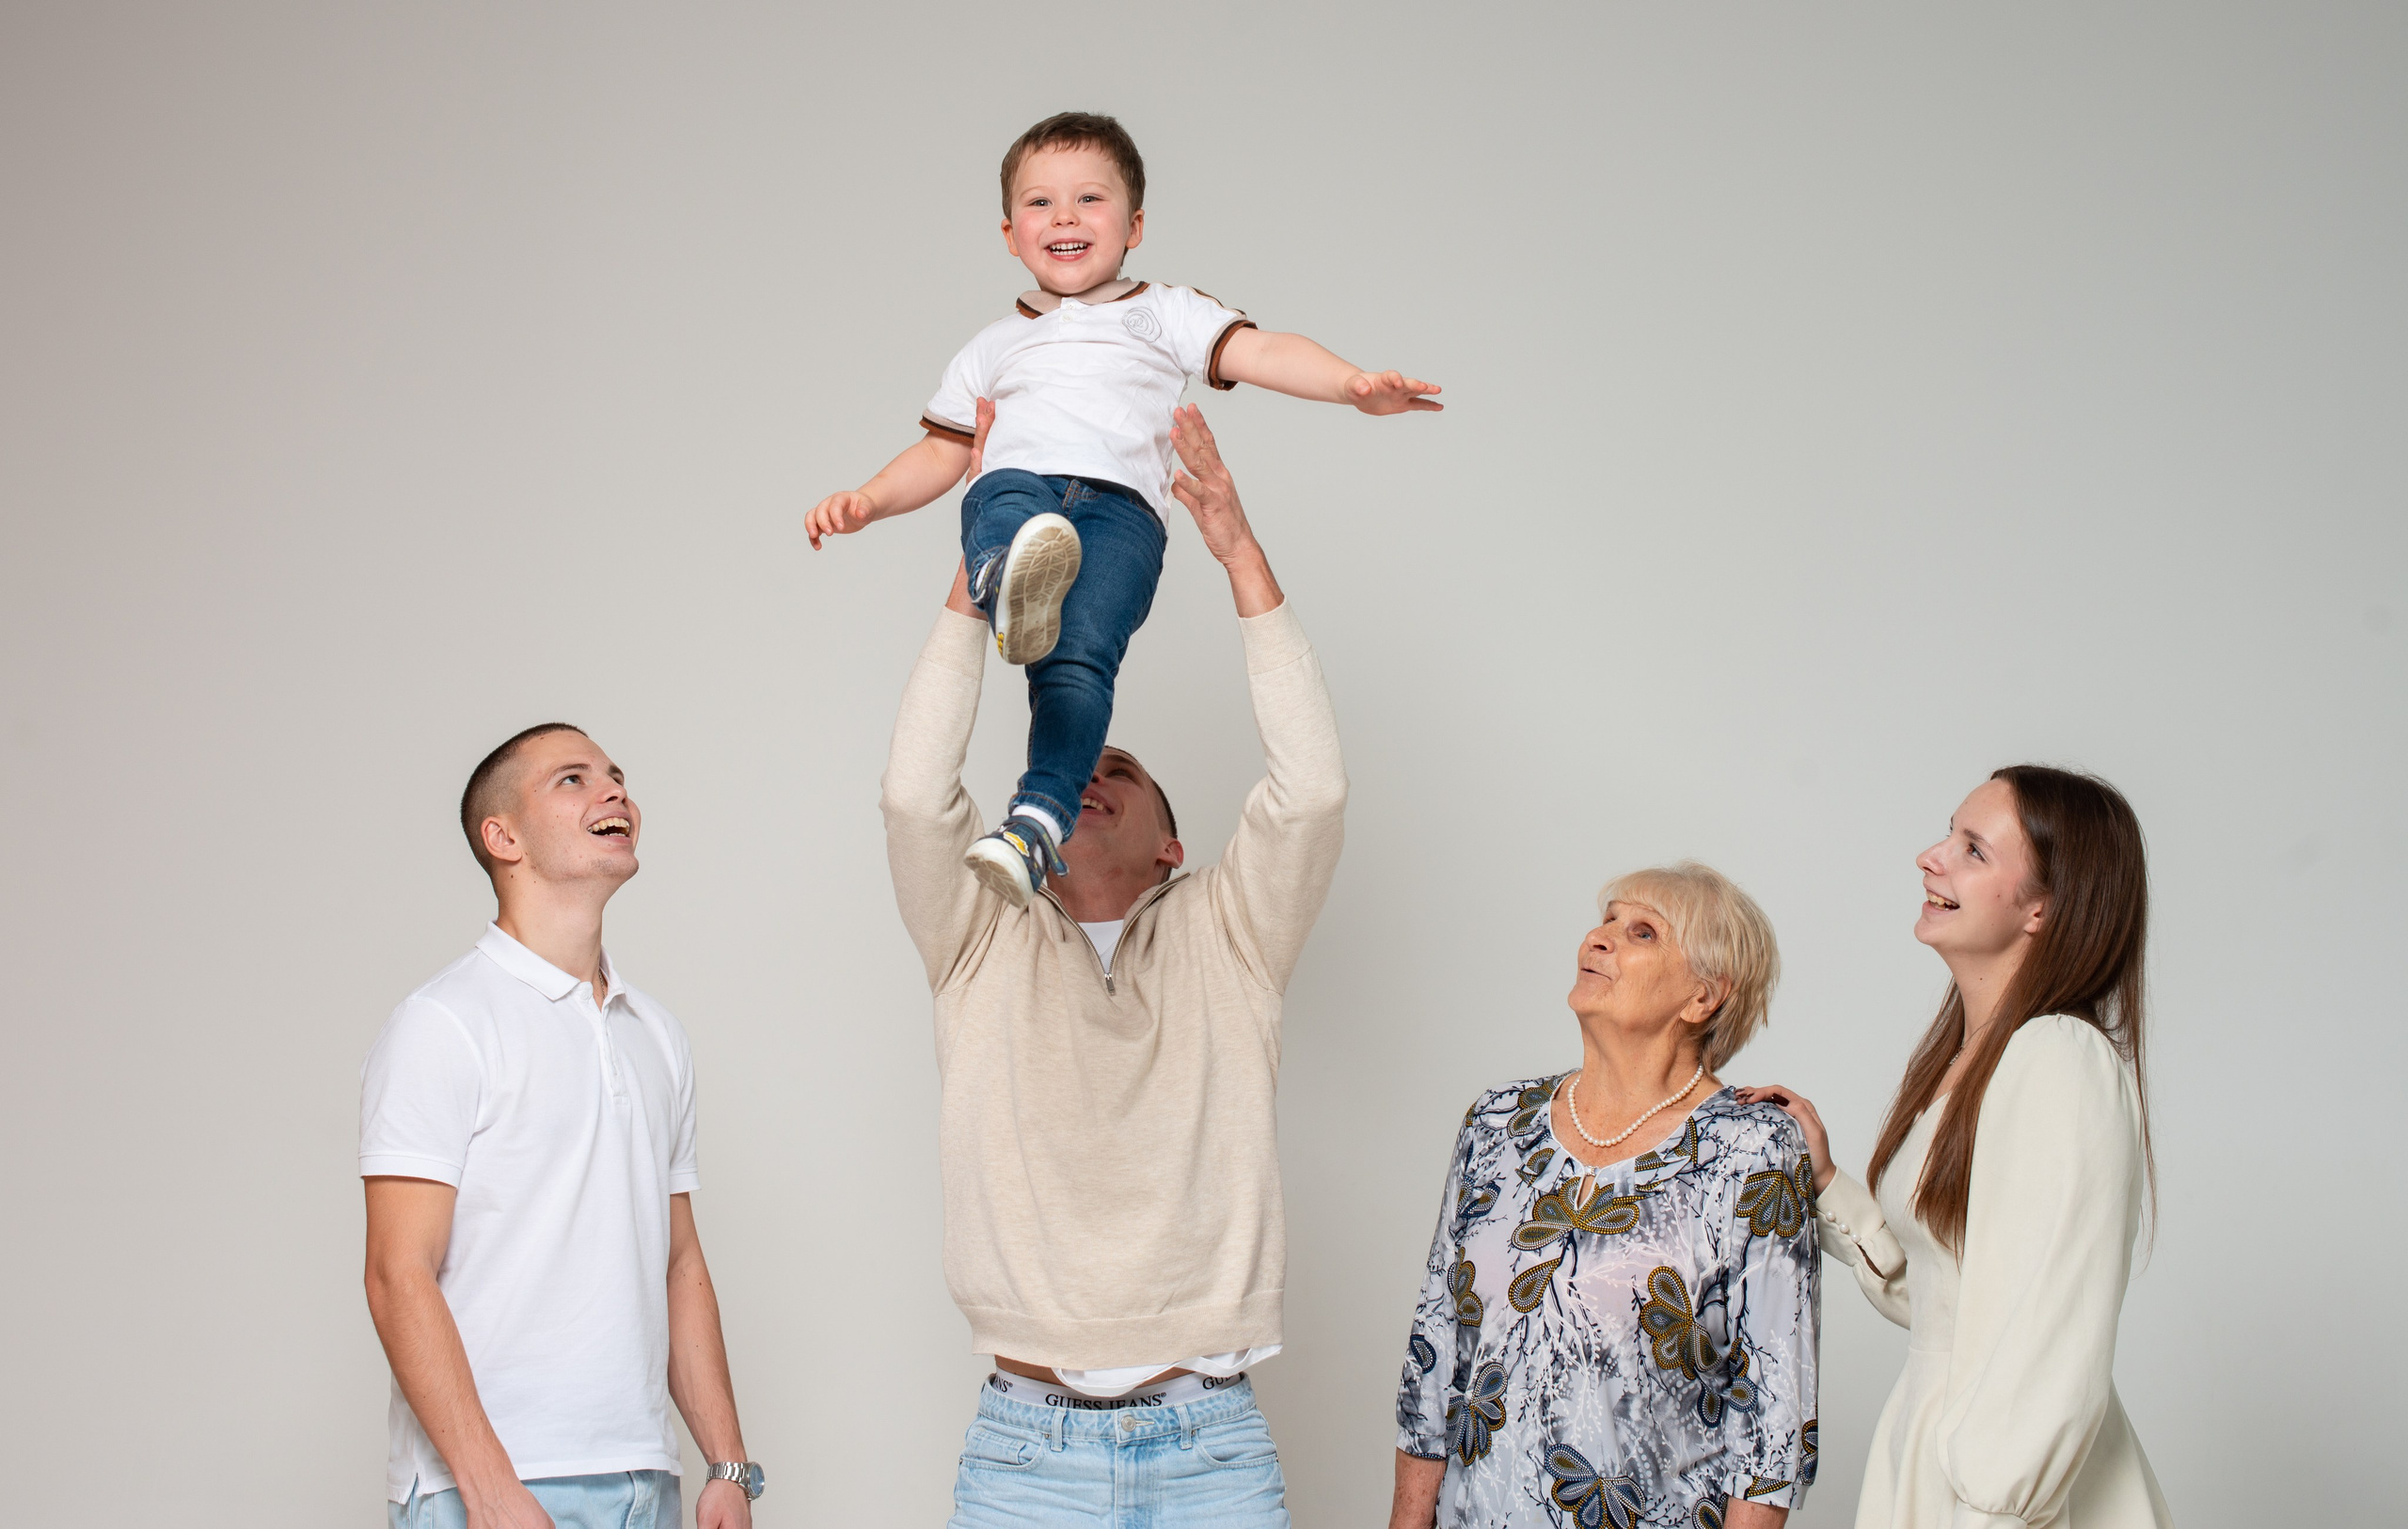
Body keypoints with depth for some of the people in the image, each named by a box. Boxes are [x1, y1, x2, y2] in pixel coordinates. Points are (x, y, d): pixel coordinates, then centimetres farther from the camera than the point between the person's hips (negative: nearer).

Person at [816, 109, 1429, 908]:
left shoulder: (1166, 313, 29)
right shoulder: (994, 345, 37)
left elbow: (1261, 353, 14)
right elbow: (941, 452, 36)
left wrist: (1355, 383, -4)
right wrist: (867, 501, 17)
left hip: (1119, 504, -1)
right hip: (1014, 483, 1)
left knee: (1078, 660, -30)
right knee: (1007, 503, -39)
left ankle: (1039, 821, -46)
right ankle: (1012, 588, -72)